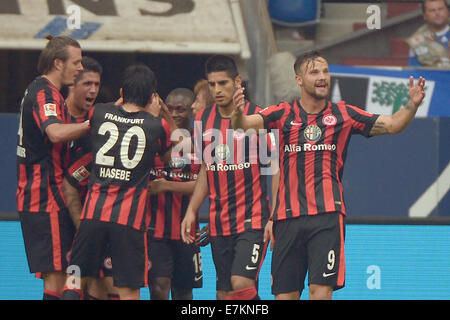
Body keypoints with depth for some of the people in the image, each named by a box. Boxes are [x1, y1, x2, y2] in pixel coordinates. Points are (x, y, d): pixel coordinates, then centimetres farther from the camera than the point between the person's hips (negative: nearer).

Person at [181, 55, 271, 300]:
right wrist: (191, 211, 11)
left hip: (252, 220, -5)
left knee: (241, 284, -21)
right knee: (224, 293, 5)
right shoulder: (203, 120, 9)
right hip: (218, 223, 5)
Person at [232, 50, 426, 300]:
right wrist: (238, 113, -28)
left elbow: (393, 124, 7)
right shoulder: (284, 114, 8)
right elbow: (245, 124, -5)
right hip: (288, 216, 1)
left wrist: (412, 105, -11)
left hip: (327, 216, -1)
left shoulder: (343, 114, 9)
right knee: (285, 294, 3)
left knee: (321, 290, -14)